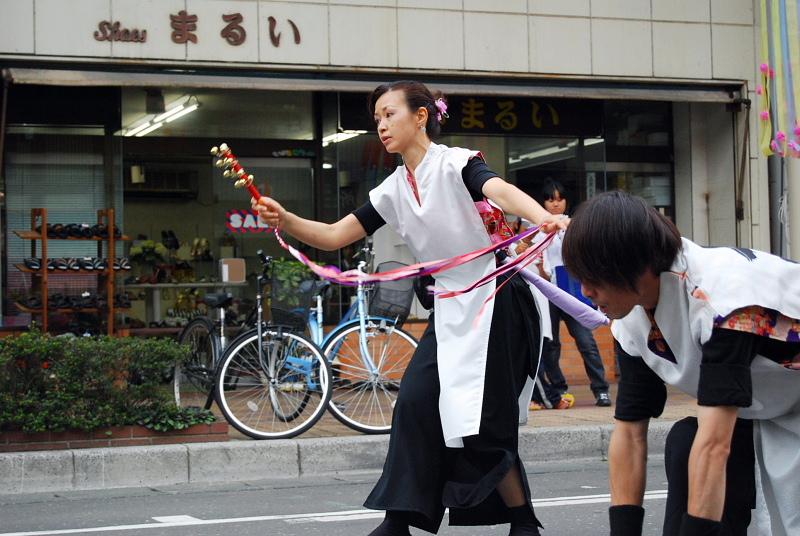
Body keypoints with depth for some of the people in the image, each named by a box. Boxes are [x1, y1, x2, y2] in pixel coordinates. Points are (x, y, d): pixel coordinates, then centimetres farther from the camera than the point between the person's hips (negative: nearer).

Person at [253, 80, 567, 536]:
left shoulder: (457, 163, -11)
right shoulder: (393, 190, 8)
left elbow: (500, 191, -31)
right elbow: (333, 236, 5)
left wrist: (544, 217, -52)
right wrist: (284, 220, -13)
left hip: (496, 298, -7)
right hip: (450, 307, 7)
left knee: (481, 425, -8)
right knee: (417, 403, -3)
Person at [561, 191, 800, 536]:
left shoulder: (723, 291, -34)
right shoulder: (632, 322, -11)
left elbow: (714, 444, -38)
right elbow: (629, 432, -6)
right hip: (766, 414, 6)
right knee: (686, 444, -17)